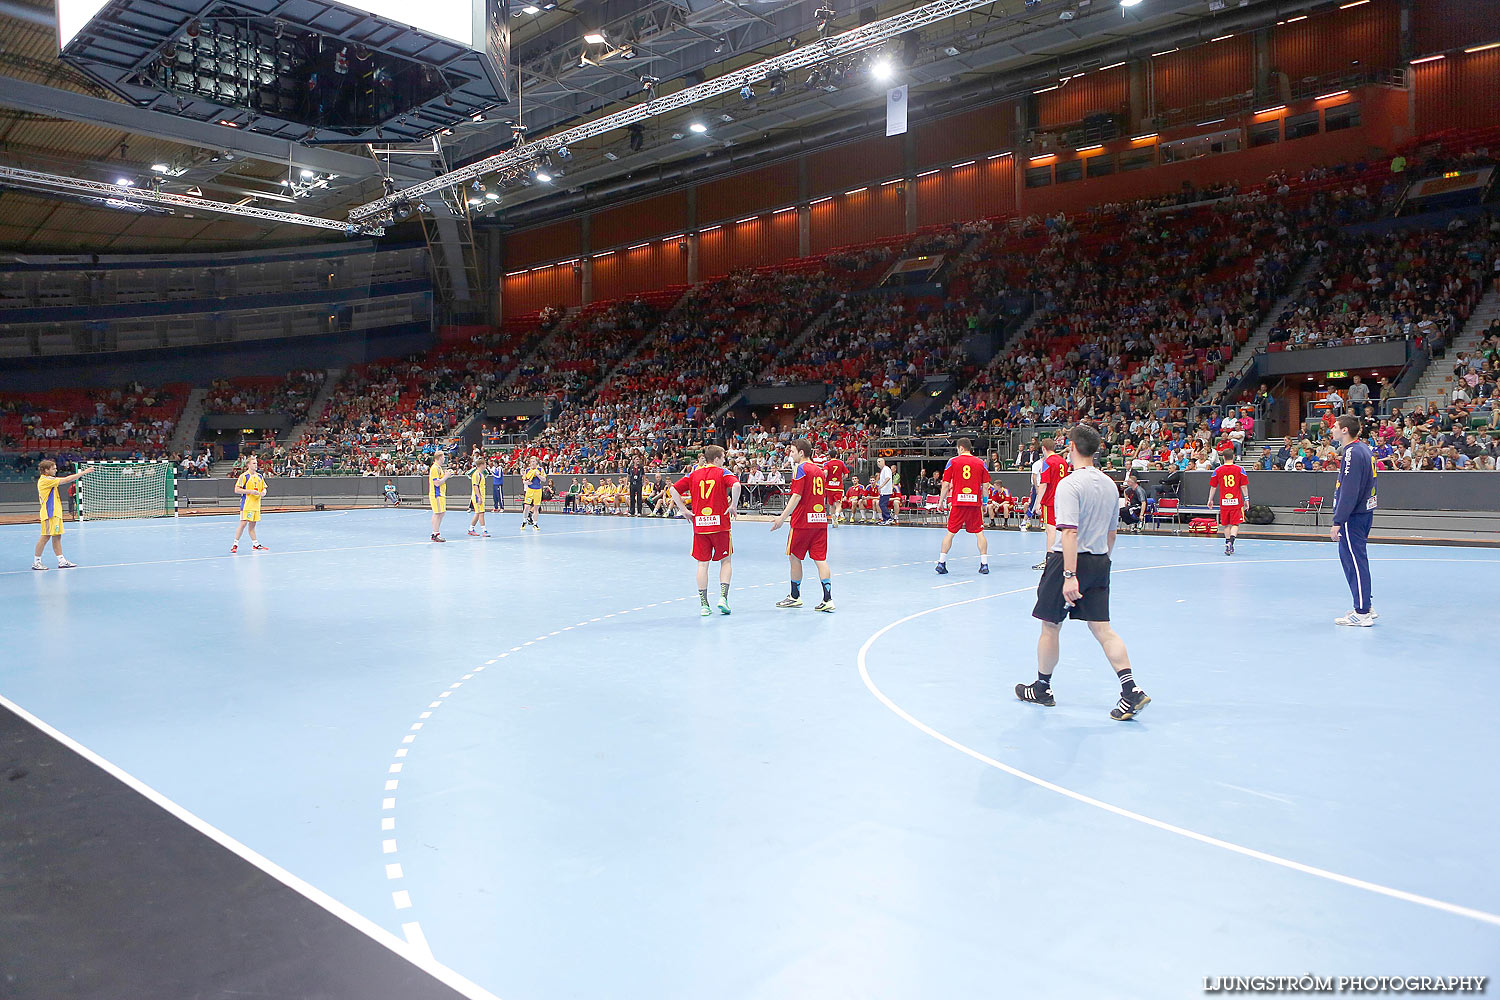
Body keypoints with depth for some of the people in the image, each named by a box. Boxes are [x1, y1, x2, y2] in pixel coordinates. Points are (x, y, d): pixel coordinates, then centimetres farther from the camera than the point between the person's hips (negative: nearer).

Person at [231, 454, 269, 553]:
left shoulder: (260, 476, 13)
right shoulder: (244, 476, -6)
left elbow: (264, 488, 23)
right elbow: (237, 489, -9)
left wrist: (263, 492, 0)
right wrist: (250, 491, -18)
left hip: (256, 504, 6)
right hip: (246, 503, -6)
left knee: (252, 524, 11)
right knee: (243, 523, -11)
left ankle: (255, 544, 15)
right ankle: (235, 544, -5)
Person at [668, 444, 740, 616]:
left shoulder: (694, 474, 9)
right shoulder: (723, 473, -1)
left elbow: (673, 489, 3)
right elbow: (736, 485, -22)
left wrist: (684, 510, 4)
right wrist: (733, 505, -11)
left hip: (699, 524, 3)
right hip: (720, 523, -3)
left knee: (702, 564, 7)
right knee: (725, 561, 12)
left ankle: (703, 604, 6)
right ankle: (723, 597, -2)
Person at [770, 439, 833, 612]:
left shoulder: (800, 468, -8)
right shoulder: (819, 469, 15)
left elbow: (796, 496, -16)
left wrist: (783, 517, -17)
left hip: (802, 520, -7)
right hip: (820, 520, 7)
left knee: (794, 557, 8)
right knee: (821, 559, 3)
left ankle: (795, 596, 17)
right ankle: (827, 599, -5)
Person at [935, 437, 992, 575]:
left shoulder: (952, 462, 1)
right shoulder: (981, 463, 5)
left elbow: (946, 485, 0)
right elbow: (985, 486, 5)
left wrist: (941, 501, 11)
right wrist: (984, 503, 16)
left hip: (957, 502, -1)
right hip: (975, 502, 1)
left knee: (950, 532, 6)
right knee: (979, 533, 6)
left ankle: (941, 562, 5)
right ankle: (984, 563, 4)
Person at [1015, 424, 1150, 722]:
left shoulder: (1070, 484, -15)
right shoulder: (1109, 484, 9)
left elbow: (1070, 532, -23)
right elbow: (1111, 532, 17)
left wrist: (1070, 576, -25)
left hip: (1067, 561, -7)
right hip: (1099, 562, 7)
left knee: (1050, 626, 9)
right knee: (1102, 628, 6)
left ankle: (1042, 688, 22)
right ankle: (1131, 691, -5)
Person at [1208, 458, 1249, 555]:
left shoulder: (1217, 470, 1)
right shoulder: (1240, 469, -1)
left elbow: (1213, 487, 6)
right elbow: (1244, 486, -2)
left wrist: (1210, 500, 16)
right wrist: (1246, 499, 5)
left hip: (1223, 502, 1)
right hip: (1236, 502, -1)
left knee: (1226, 525, 11)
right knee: (1235, 524, 1)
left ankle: (1229, 546, 14)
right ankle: (1230, 542, -20)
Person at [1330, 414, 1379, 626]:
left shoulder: (1352, 453, -17)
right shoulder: (1363, 448, 14)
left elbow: (1349, 492, -21)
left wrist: (1338, 521, -20)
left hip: (1353, 516, -10)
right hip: (1364, 512, 10)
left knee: (1354, 561, -5)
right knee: (1356, 560, 17)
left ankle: (1362, 613, -1)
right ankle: (1365, 607, 24)